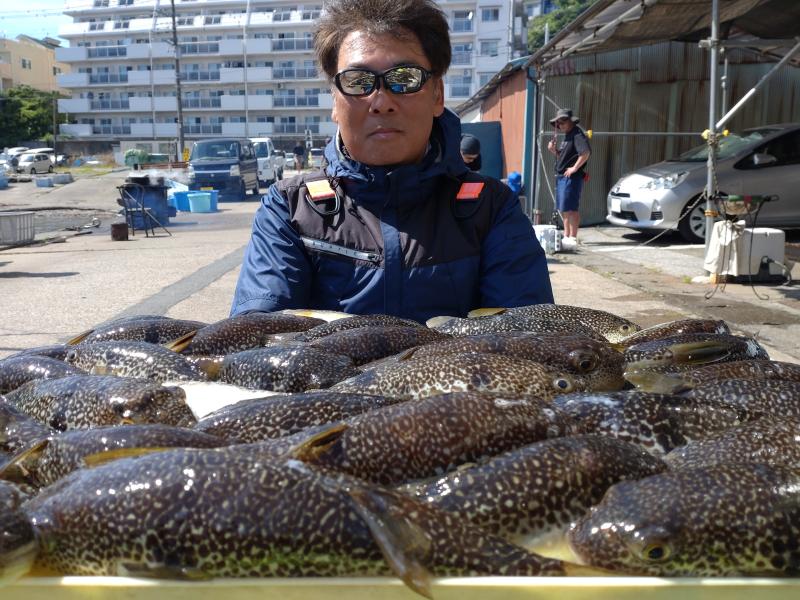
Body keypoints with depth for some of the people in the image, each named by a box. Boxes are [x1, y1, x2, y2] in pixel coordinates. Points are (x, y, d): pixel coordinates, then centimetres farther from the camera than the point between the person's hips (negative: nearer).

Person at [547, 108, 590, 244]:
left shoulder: (577, 134, -10)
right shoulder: (567, 136, 20)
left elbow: (586, 152, -23)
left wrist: (575, 168, -21)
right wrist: (554, 150, 8)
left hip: (571, 177, -10)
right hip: (561, 177, 10)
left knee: (569, 208, -10)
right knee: (563, 209, 13)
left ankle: (572, 238, -6)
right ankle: (566, 236, 21)